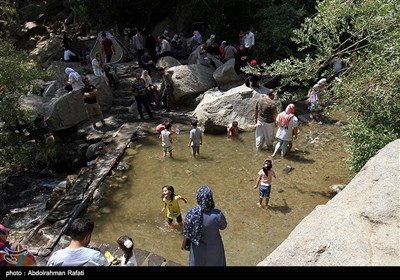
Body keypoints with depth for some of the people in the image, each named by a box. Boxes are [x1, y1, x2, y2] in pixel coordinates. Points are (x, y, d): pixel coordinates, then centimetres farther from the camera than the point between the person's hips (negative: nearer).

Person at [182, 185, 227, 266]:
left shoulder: (191, 214, -31)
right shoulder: (217, 215, -35)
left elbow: (186, 233, -15)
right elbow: (223, 227, -12)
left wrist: (183, 244, 5)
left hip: (198, 246, 1)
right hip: (214, 246, -1)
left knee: (197, 262, 31)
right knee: (215, 262, 30)